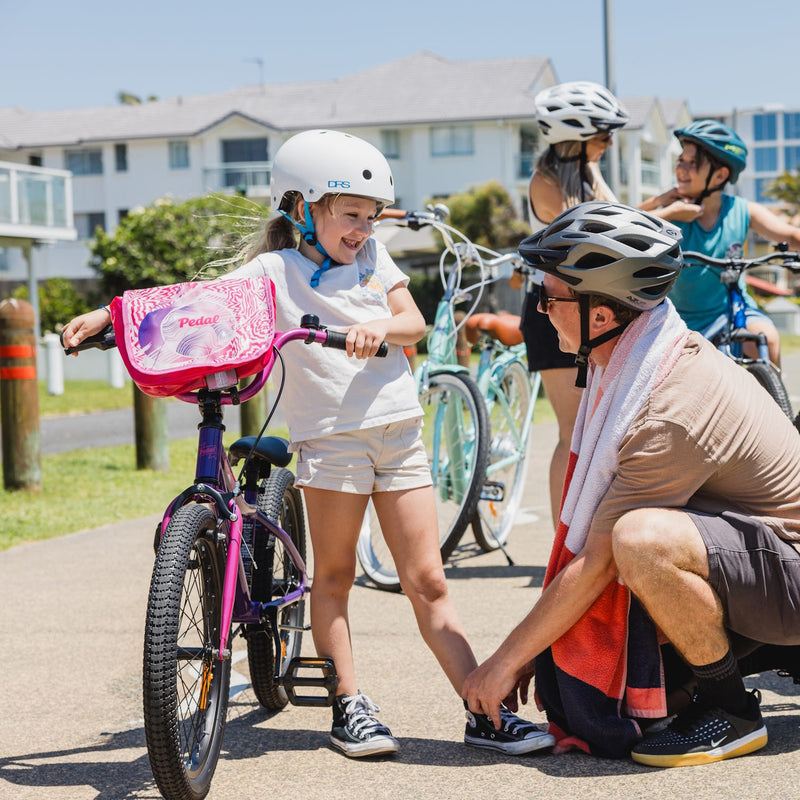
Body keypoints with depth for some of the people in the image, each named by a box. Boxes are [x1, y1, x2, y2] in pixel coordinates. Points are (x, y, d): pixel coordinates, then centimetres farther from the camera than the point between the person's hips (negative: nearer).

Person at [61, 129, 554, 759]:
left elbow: (414, 321, 5)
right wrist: (104, 314, -14)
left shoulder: (373, 257, 13)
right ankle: (350, 707, 15)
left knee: (426, 581, 3)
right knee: (334, 575, 4)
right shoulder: (275, 270, 0)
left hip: (398, 429, 3)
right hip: (329, 434, -3)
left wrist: (382, 326, -18)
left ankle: (487, 713, 2)